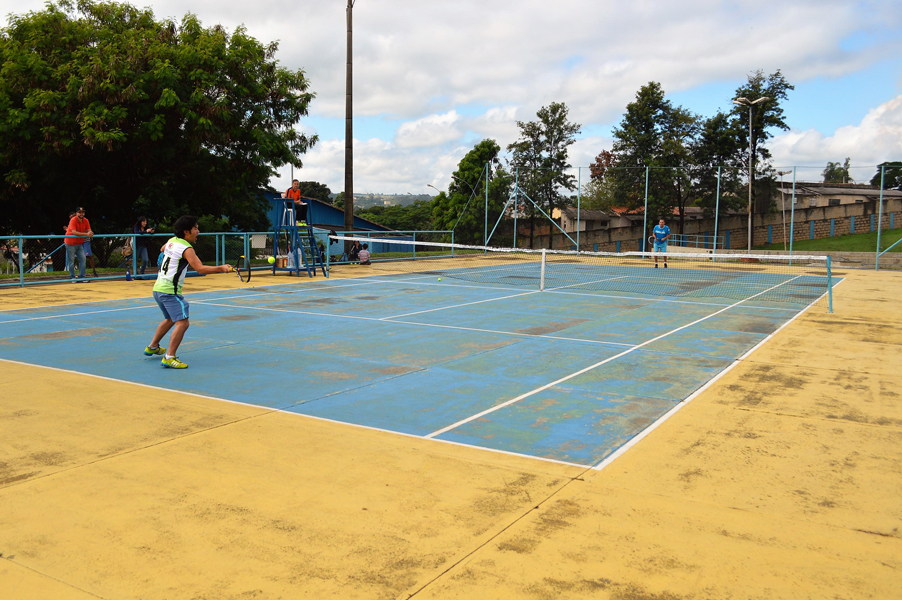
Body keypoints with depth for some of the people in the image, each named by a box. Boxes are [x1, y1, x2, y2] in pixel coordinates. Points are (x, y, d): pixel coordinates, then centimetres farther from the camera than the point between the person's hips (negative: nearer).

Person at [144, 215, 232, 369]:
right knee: (182, 322, -14)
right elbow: (200, 269, -25)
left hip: (158, 287, 10)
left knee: (170, 319, 29)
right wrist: (221, 268, -25)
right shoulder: (187, 249, -16)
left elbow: (163, 248, 35)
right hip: (170, 291, -10)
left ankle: (152, 347, 43)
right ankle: (169, 357, -19)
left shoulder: (171, 241, 10)